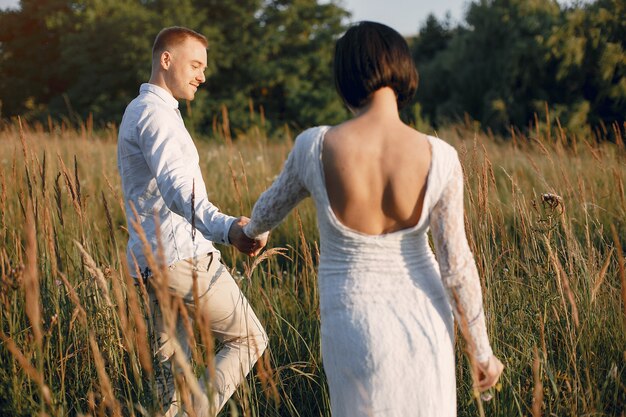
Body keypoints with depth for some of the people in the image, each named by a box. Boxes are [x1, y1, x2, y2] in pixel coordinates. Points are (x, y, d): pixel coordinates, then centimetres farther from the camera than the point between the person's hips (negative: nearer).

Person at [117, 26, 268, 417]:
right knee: (249, 337, 1)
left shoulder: (140, 111, 19)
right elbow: (176, 187, -32)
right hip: (183, 258, -10)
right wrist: (227, 228, -48)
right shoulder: (156, 114, -15)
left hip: (154, 261, 10)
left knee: (173, 362, 12)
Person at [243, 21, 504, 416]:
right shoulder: (439, 157, -16)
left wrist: (252, 230, 30)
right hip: (423, 316, 1)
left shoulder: (315, 146, -16)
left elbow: (273, 204, 5)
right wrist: (483, 350, 0)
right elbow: (456, 264, -13)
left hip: (354, 321, -1)